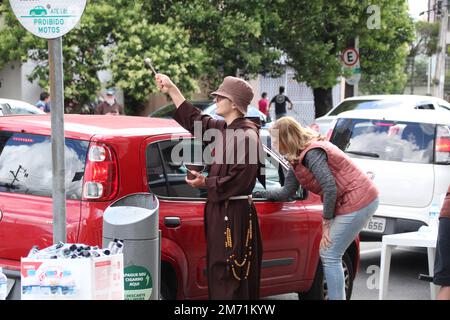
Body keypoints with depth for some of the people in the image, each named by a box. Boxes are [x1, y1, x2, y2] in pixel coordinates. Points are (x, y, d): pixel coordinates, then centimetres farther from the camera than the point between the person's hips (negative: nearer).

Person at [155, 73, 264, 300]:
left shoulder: (246, 136, -17)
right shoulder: (223, 129, 10)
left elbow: (239, 181, -22)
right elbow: (195, 120, 25)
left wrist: (206, 183, -10)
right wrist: (171, 90, 24)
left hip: (234, 215, -9)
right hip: (219, 211, 9)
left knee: (227, 276, -7)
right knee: (217, 273, 15)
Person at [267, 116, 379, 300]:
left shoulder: (312, 153, -20)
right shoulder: (298, 157, 10)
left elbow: (330, 188, -24)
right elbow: (287, 191, 13)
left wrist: (326, 221, -13)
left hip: (358, 202, -10)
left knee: (330, 256, -8)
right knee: (328, 254, 13)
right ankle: (336, 295, 19)